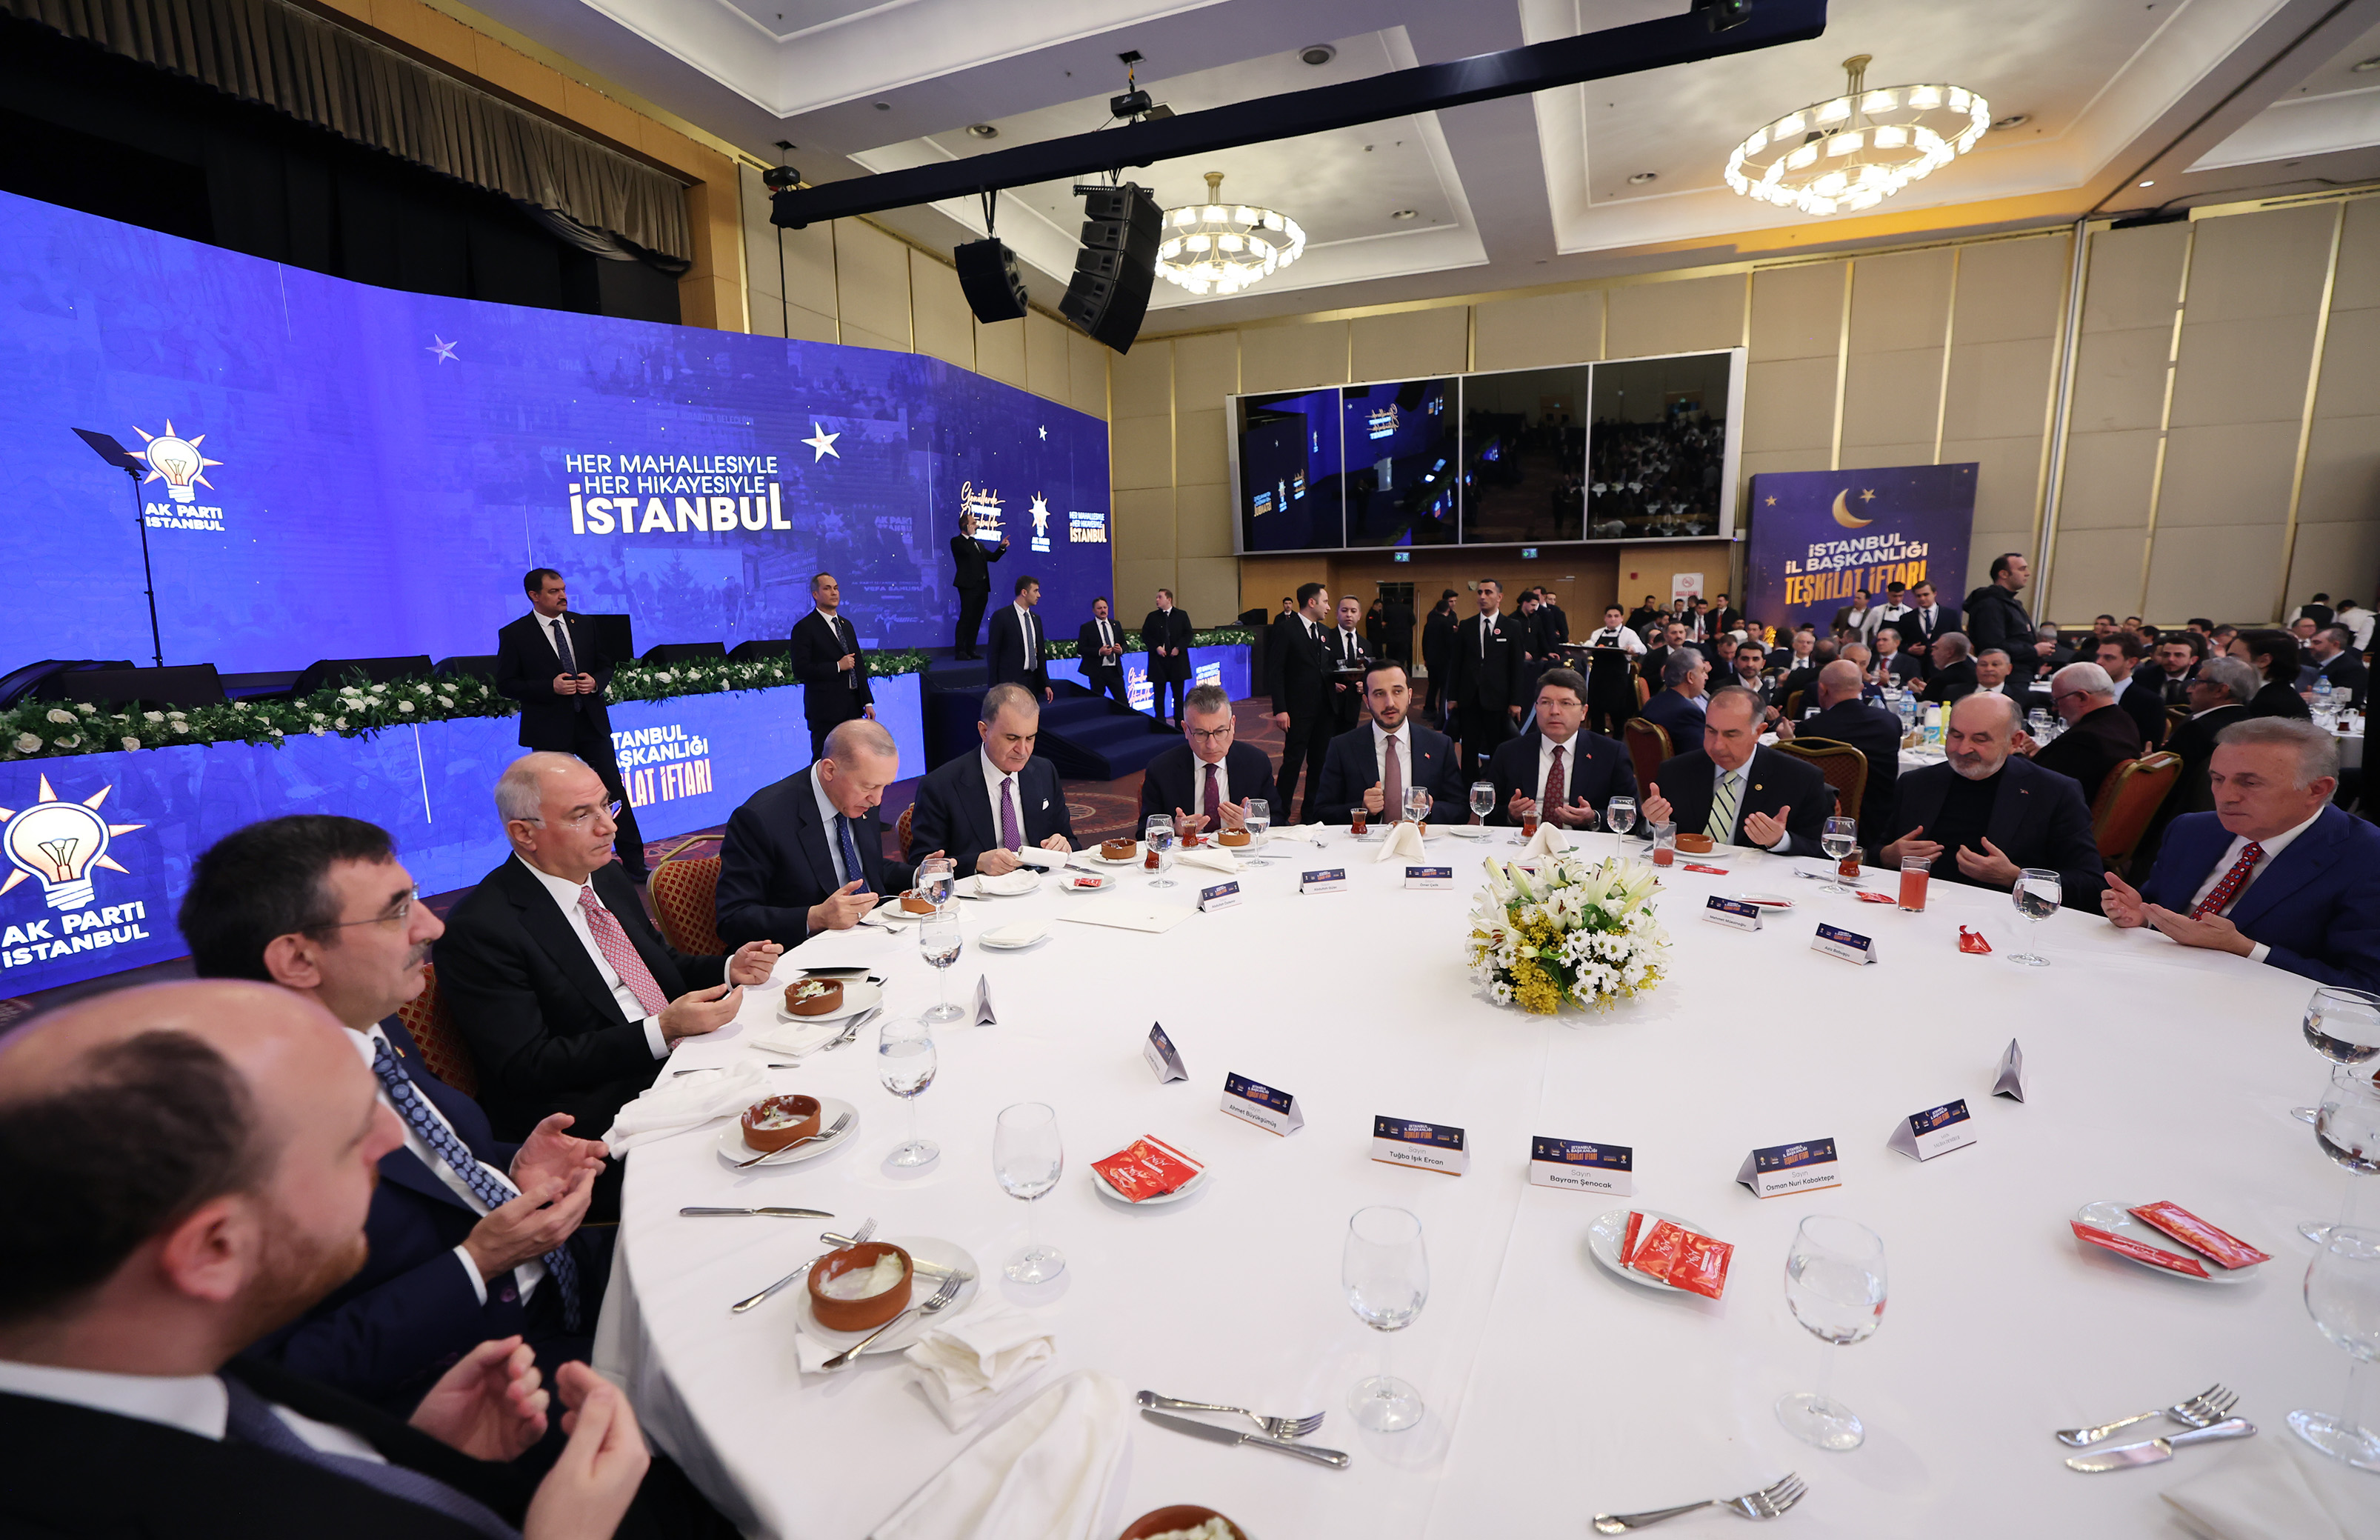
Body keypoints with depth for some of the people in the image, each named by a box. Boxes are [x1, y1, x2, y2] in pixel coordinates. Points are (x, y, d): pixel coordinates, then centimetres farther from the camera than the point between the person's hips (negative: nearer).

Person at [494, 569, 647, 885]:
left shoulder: (584, 626, 9)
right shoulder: (513, 634, -2)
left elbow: (605, 666, 16)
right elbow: (505, 684, -4)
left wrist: (596, 681, -6)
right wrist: (550, 687, -18)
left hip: (592, 723, 3)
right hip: (549, 731, -3)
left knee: (616, 791, 3)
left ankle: (634, 864, 10)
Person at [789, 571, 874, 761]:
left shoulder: (846, 625, 16)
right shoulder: (804, 628, -5)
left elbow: (860, 665, 17)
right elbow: (800, 670, -13)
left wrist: (868, 702, 12)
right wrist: (838, 667, -15)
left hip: (852, 708, 6)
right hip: (826, 710, -6)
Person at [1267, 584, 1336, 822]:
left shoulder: (1322, 631, 15)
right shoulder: (1285, 628, -6)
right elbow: (1275, 671, -10)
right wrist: (1280, 709, -16)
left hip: (1323, 709, 7)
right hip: (1299, 710, -7)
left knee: (1319, 762, 9)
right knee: (1293, 762, -4)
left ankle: (1310, 815, 21)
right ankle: (1280, 815, 8)